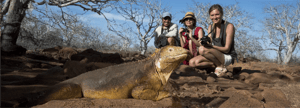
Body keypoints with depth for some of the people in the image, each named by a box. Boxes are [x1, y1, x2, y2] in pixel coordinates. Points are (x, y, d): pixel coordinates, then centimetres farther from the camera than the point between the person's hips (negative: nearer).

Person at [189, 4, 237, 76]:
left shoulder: (229, 26, -10)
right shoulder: (210, 27, 9)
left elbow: (226, 49, -14)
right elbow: (209, 46, 7)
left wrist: (211, 46, -29)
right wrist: (204, 43, -17)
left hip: (228, 57, -6)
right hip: (216, 55, 6)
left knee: (202, 49, -30)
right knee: (192, 62, -15)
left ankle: (221, 66, -12)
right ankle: (217, 64, -6)